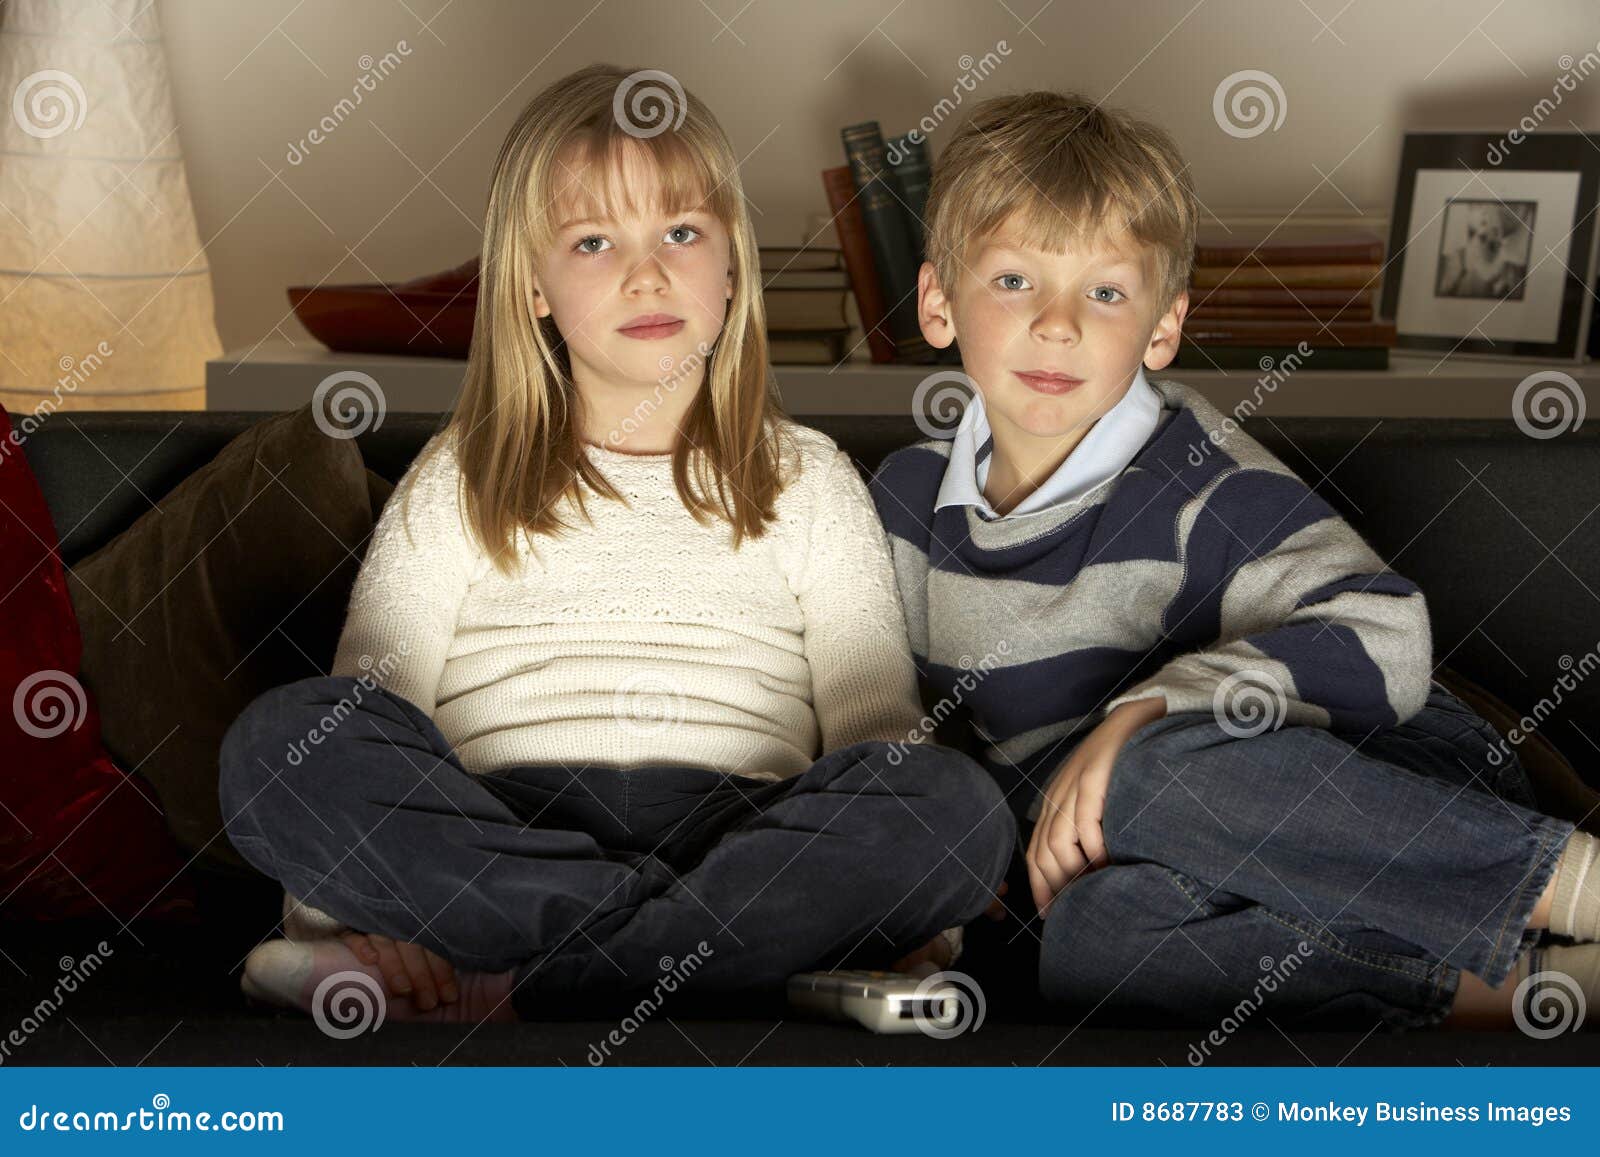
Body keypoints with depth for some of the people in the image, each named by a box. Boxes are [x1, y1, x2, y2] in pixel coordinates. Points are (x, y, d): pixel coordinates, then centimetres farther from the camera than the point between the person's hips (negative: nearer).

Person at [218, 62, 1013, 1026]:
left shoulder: (809, 480, 17)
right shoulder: (464, 479, 16)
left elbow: (879, 722, 9)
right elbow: (365, 705, 7)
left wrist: (898, 895, -10)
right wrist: (347, 896, -12)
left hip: (736, 832, 1)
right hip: (500, 838, 0)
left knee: (960, 802, -27)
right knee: (278, 737, -25)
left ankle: (491, 998, -26)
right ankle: (747, 941, -23)